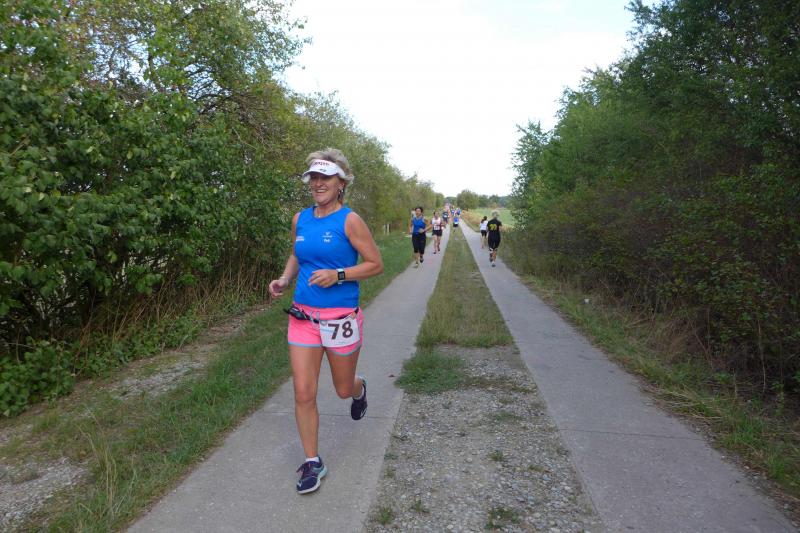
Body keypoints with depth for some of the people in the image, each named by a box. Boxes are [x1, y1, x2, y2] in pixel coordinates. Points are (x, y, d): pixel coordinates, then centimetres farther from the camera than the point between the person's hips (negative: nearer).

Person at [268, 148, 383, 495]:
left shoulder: (349, 220, -10)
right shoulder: (300, 219, 5)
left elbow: (376, 264, -9)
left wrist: (337, 275, -21)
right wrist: (284, 279, 2)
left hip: (341, 319, -4)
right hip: (303, 316, 4)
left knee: (344, 389, 15)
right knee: (303, 394, 1)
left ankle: (360, 389, 53)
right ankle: (312, 462, 20)